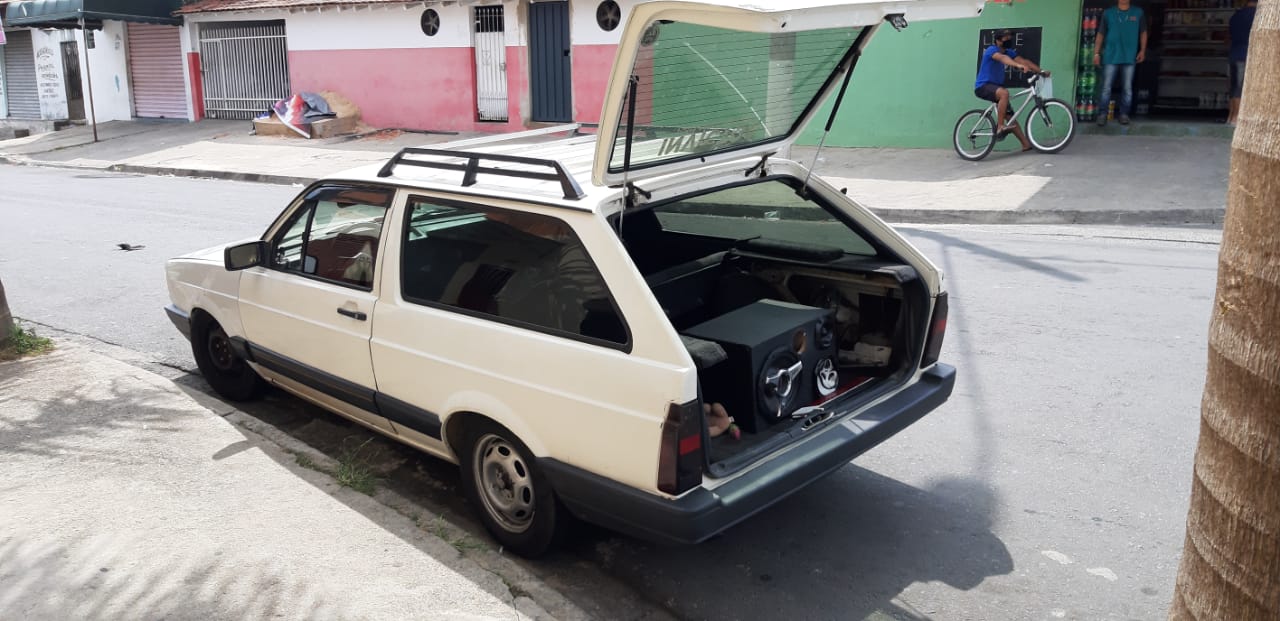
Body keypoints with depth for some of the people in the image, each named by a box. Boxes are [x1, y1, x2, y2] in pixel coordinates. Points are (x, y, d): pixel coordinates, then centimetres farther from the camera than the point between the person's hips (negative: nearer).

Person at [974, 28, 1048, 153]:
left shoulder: (1009, 52, 8)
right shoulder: (991, 50, -16)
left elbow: (1024, 61, -3)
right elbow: (1003, 58, -38)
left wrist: (1041, 71, -16)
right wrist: (1018, 65, -56)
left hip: (995, 86, 8)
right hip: (983, 86, -8)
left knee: (1010, 116, 5)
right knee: (1004, 92, -37)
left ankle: (1026, 144, 8)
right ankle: (1000, 128, -32)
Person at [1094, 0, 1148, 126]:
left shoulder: (1138, 13, 5)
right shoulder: (1108, 13, 3)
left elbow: (1143, 33, 12)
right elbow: (1100, 34, 6)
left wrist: (1142, 50, 5)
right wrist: (1096, 53, 2)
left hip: (1129, 57, 1)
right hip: (1110, 57, -1)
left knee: (1127, 88, 5)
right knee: (1106, 87, -2)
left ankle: (1124, 114, 13)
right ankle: (1102, 114, 3)